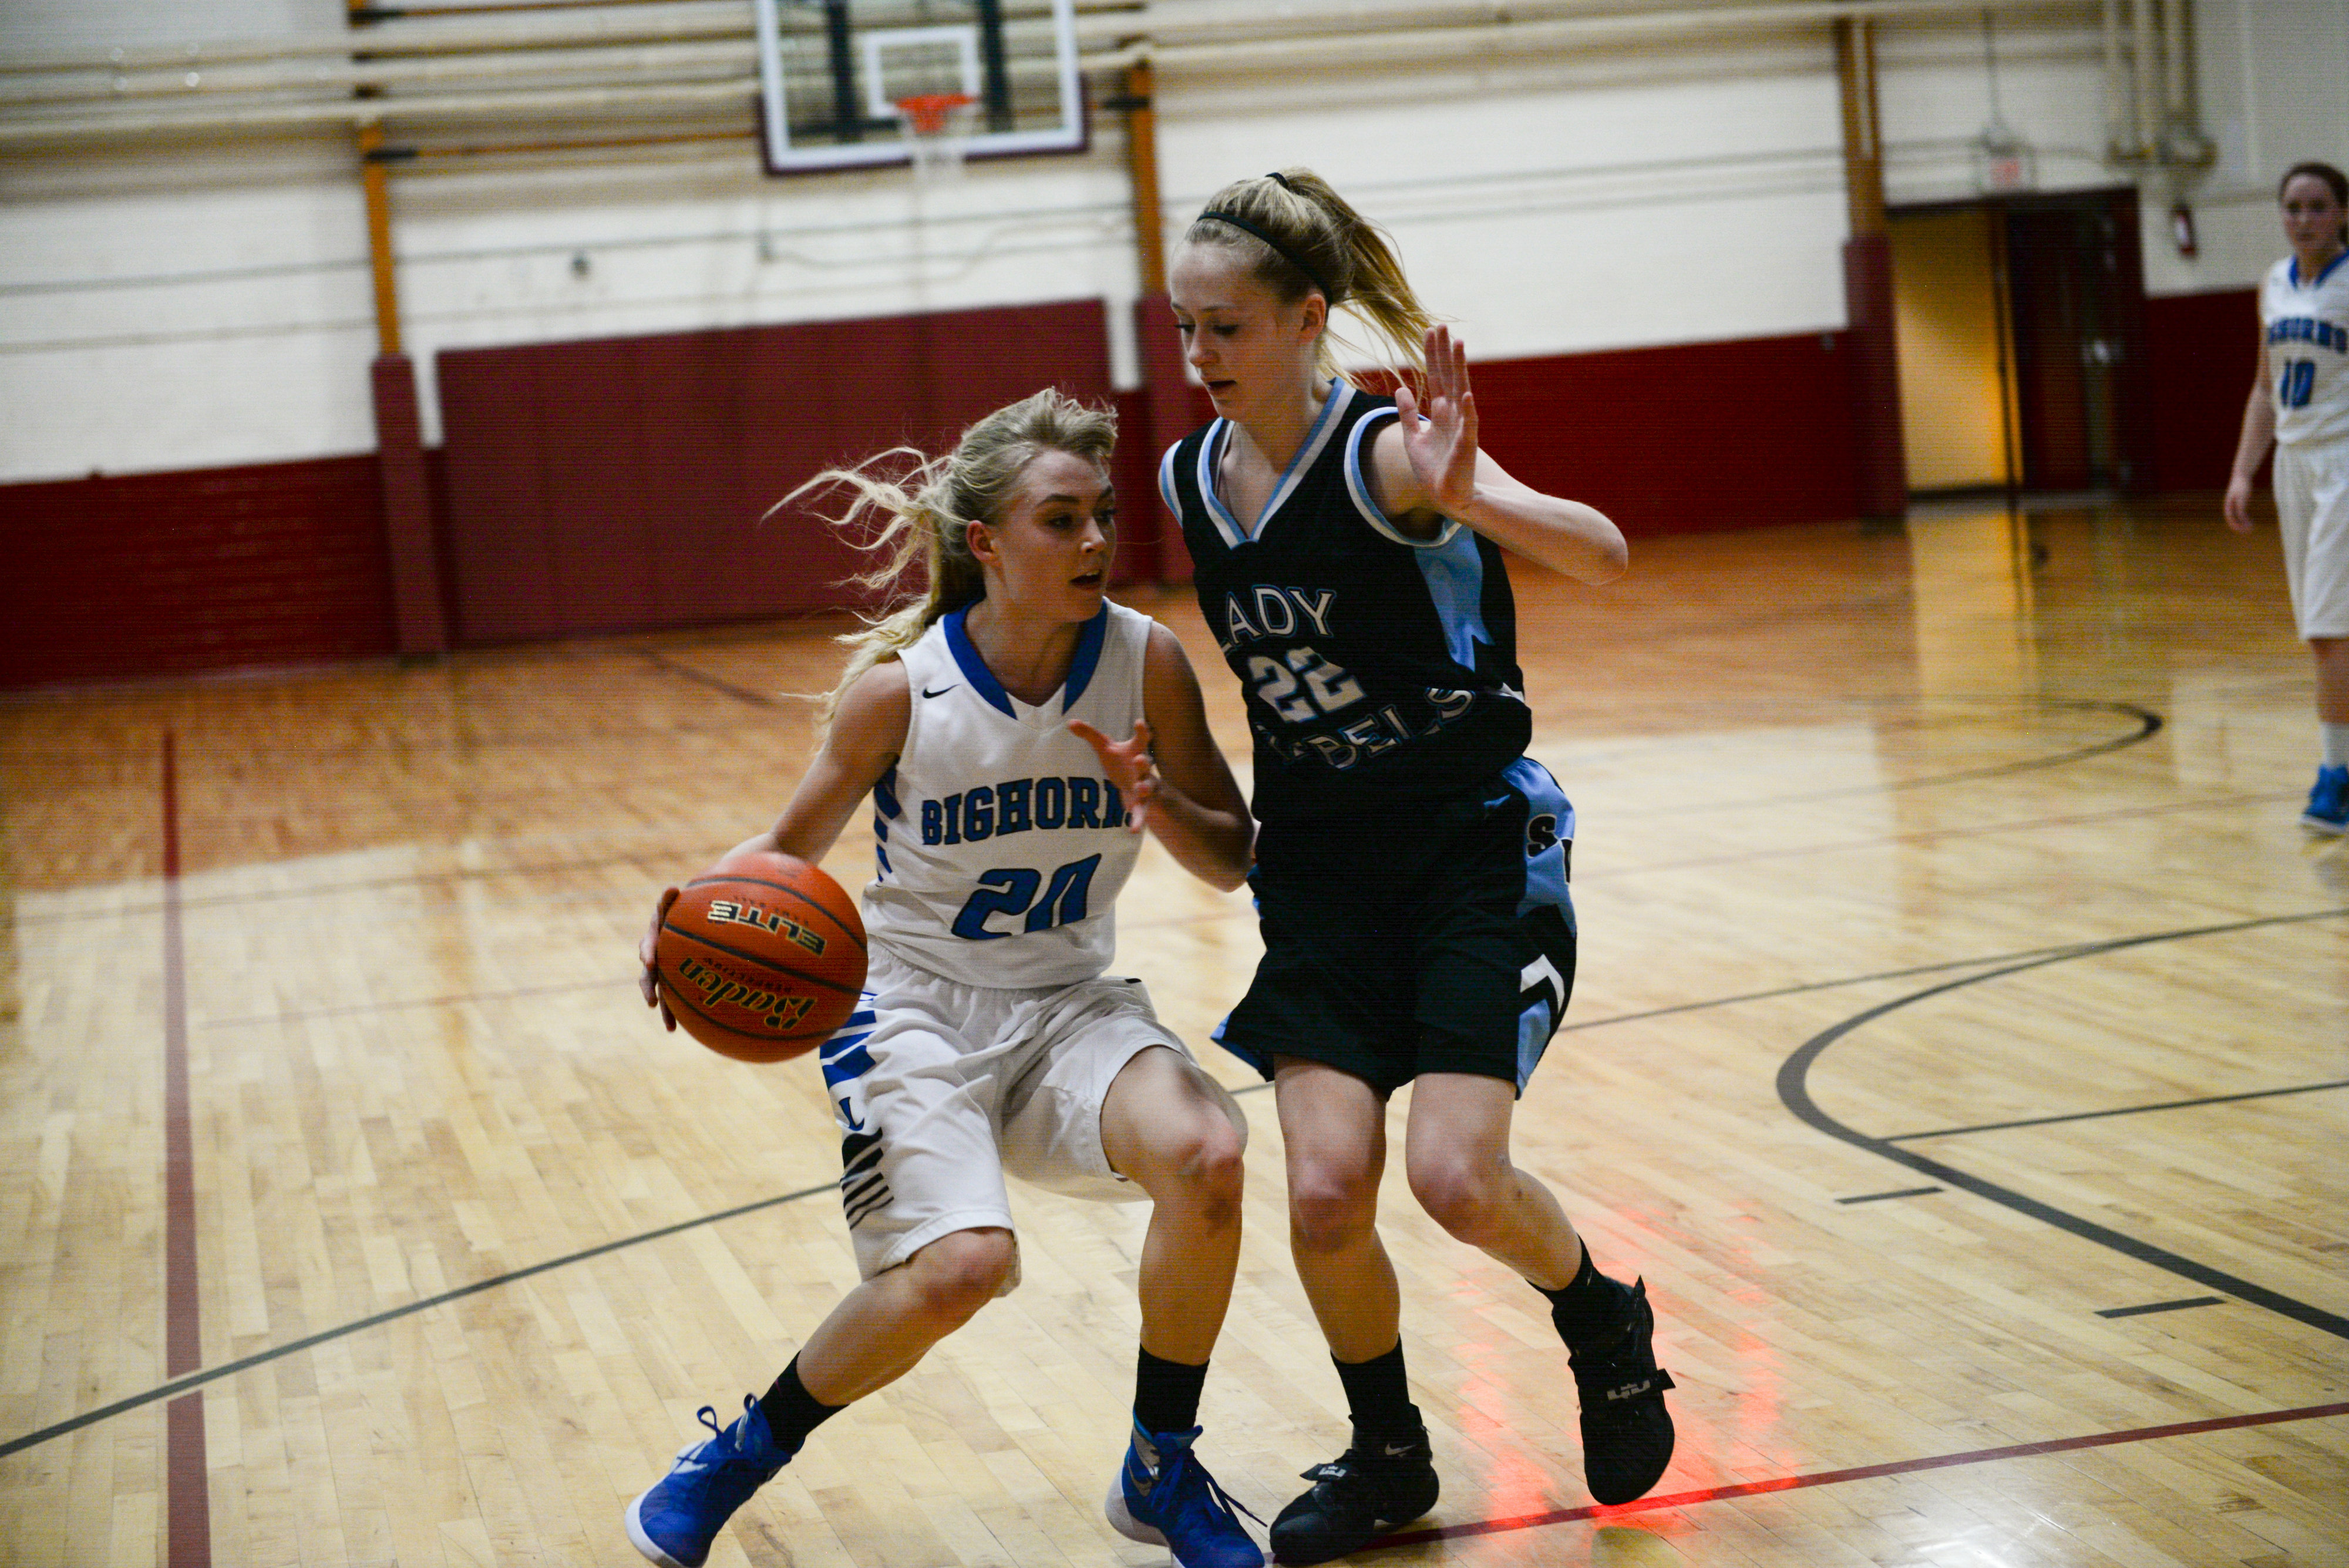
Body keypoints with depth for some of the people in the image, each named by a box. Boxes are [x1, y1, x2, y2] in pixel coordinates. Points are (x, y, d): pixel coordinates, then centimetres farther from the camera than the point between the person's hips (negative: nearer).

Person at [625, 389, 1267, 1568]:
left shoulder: (1145, 661, -9)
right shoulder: (899, 685, -15)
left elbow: (1233, 861, -2)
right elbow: (793, 848, 0)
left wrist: (1158, 804, -23)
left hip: (1071, 1005, 3)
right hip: (915, 1009, -3)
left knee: (1205, 1151, -28)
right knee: (958, 1264, -27)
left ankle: (1161, 1470, -4)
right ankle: (746, 1449, 4)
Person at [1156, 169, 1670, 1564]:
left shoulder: (1386, 452, -17)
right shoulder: (1190, 481, 1)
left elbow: (1603, 556, -31)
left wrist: (1467, 498, -46)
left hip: (1478, 847, -5)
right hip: (1324, 869, 5)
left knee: (1457, 1176, -15)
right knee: (1327, 1190, -8)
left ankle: (1607, 1325, 19)